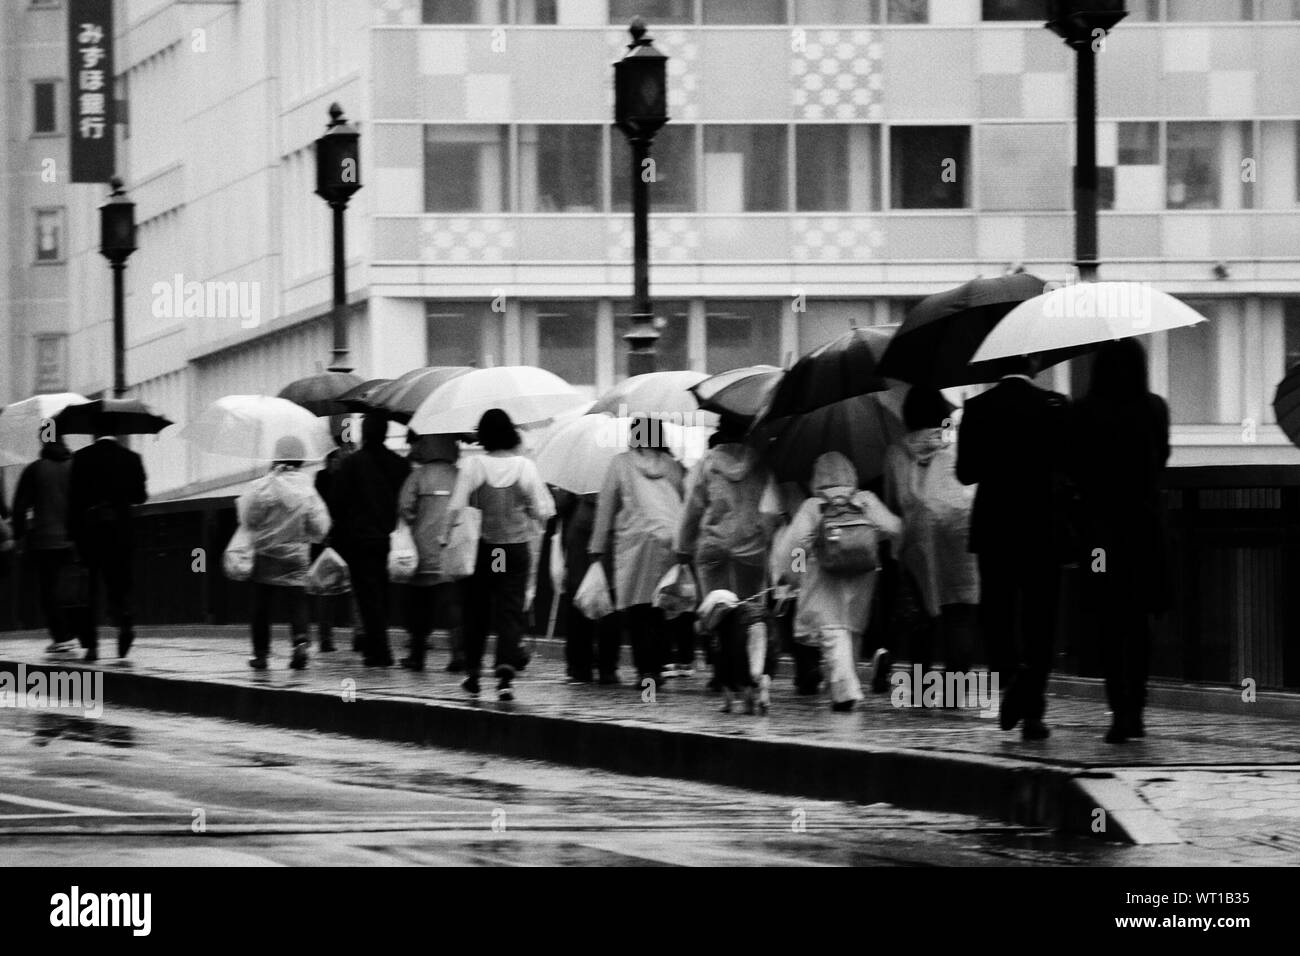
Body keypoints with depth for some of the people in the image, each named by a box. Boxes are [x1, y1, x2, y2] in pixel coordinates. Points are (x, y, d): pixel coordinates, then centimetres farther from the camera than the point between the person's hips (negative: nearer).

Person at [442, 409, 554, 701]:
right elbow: (544, 512, -3)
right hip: (517, 548, 0)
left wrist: (446, 538, 2)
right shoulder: (525, 466, -4)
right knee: (511, 611, 1)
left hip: (483, 548, 0)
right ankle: (506, 669, -19)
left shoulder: (474, 466, -7)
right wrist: (532, 531, 16)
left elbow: (456, 507, -11)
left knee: (477, 611, 14)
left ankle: (473, 673, 20)